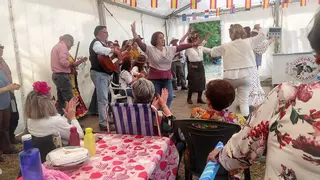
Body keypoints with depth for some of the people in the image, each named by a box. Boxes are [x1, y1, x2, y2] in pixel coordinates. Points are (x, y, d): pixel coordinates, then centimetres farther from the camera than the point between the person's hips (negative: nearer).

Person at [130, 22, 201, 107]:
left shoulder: (170, 49, 5)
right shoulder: (150, 49, -7)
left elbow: (181, 46, 0)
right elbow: (140, 43, -18)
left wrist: (193, 44, -7)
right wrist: (134, 31, -30)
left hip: (167, 78, 4)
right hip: (155, 79, -4)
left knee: (169, 97, 4)